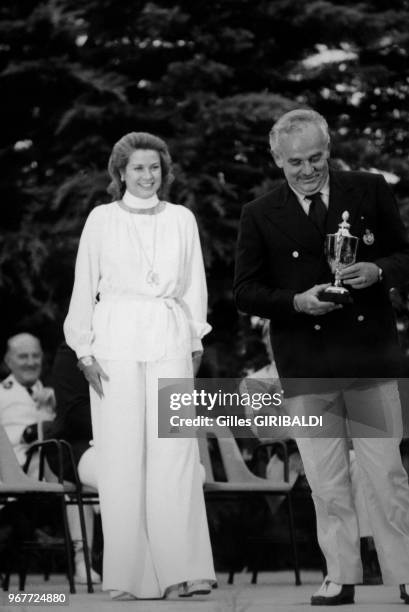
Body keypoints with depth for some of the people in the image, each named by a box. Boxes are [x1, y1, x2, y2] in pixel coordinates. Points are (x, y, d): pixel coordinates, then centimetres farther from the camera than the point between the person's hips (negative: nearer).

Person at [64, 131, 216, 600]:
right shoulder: (101, 220, 6)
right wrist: (84, 348, 0)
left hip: (170, 341, 1)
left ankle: (184, 568, -5)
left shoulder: (181, 219, 12)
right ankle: (130, 575, 0)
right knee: (122, 457, -3)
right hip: (116, 343, -1)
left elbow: (195, 285, 16)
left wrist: (195, 338, 9)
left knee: (176, 455, -6)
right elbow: (84, 288, 7)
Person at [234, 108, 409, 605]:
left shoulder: (369, 191, 4)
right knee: (326, 483, 4)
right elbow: (245, 292, 4)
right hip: (306, 367, 0)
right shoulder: (260, 216, 3)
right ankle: (341, 577, 13)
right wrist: (296, 301, -12)